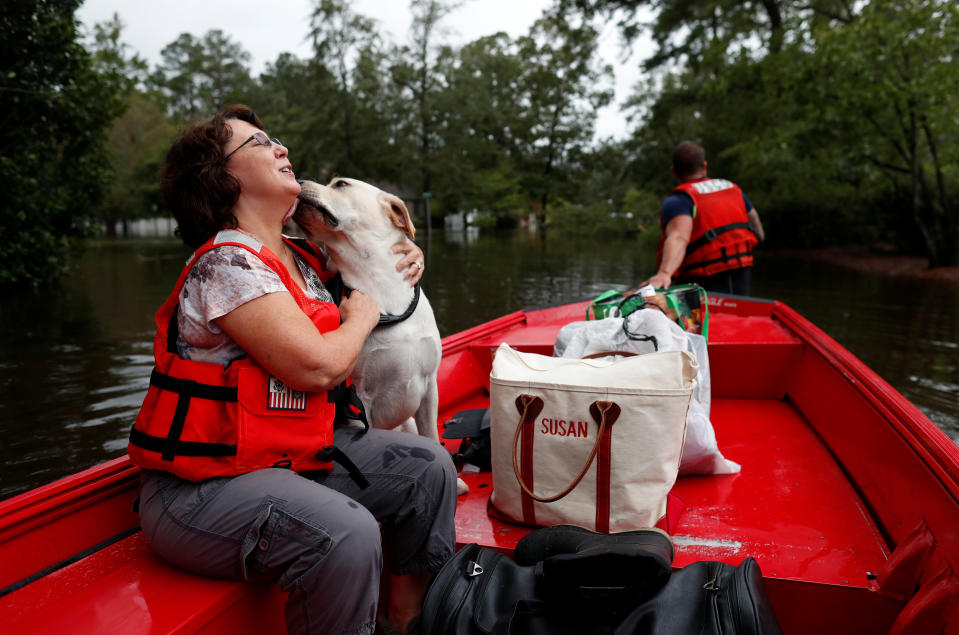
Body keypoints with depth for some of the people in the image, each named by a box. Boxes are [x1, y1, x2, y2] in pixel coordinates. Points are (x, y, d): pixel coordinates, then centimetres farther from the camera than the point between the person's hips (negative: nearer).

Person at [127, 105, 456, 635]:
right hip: (203, 485, -9)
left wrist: (400, 259, 11)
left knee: (428, 466, 3)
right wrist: (360, 318, -6)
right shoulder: (226, 264, -18)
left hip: (293, 451, 9)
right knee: (348, 534, -33)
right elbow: (316, 366, -26)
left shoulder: (299, 259, 9)